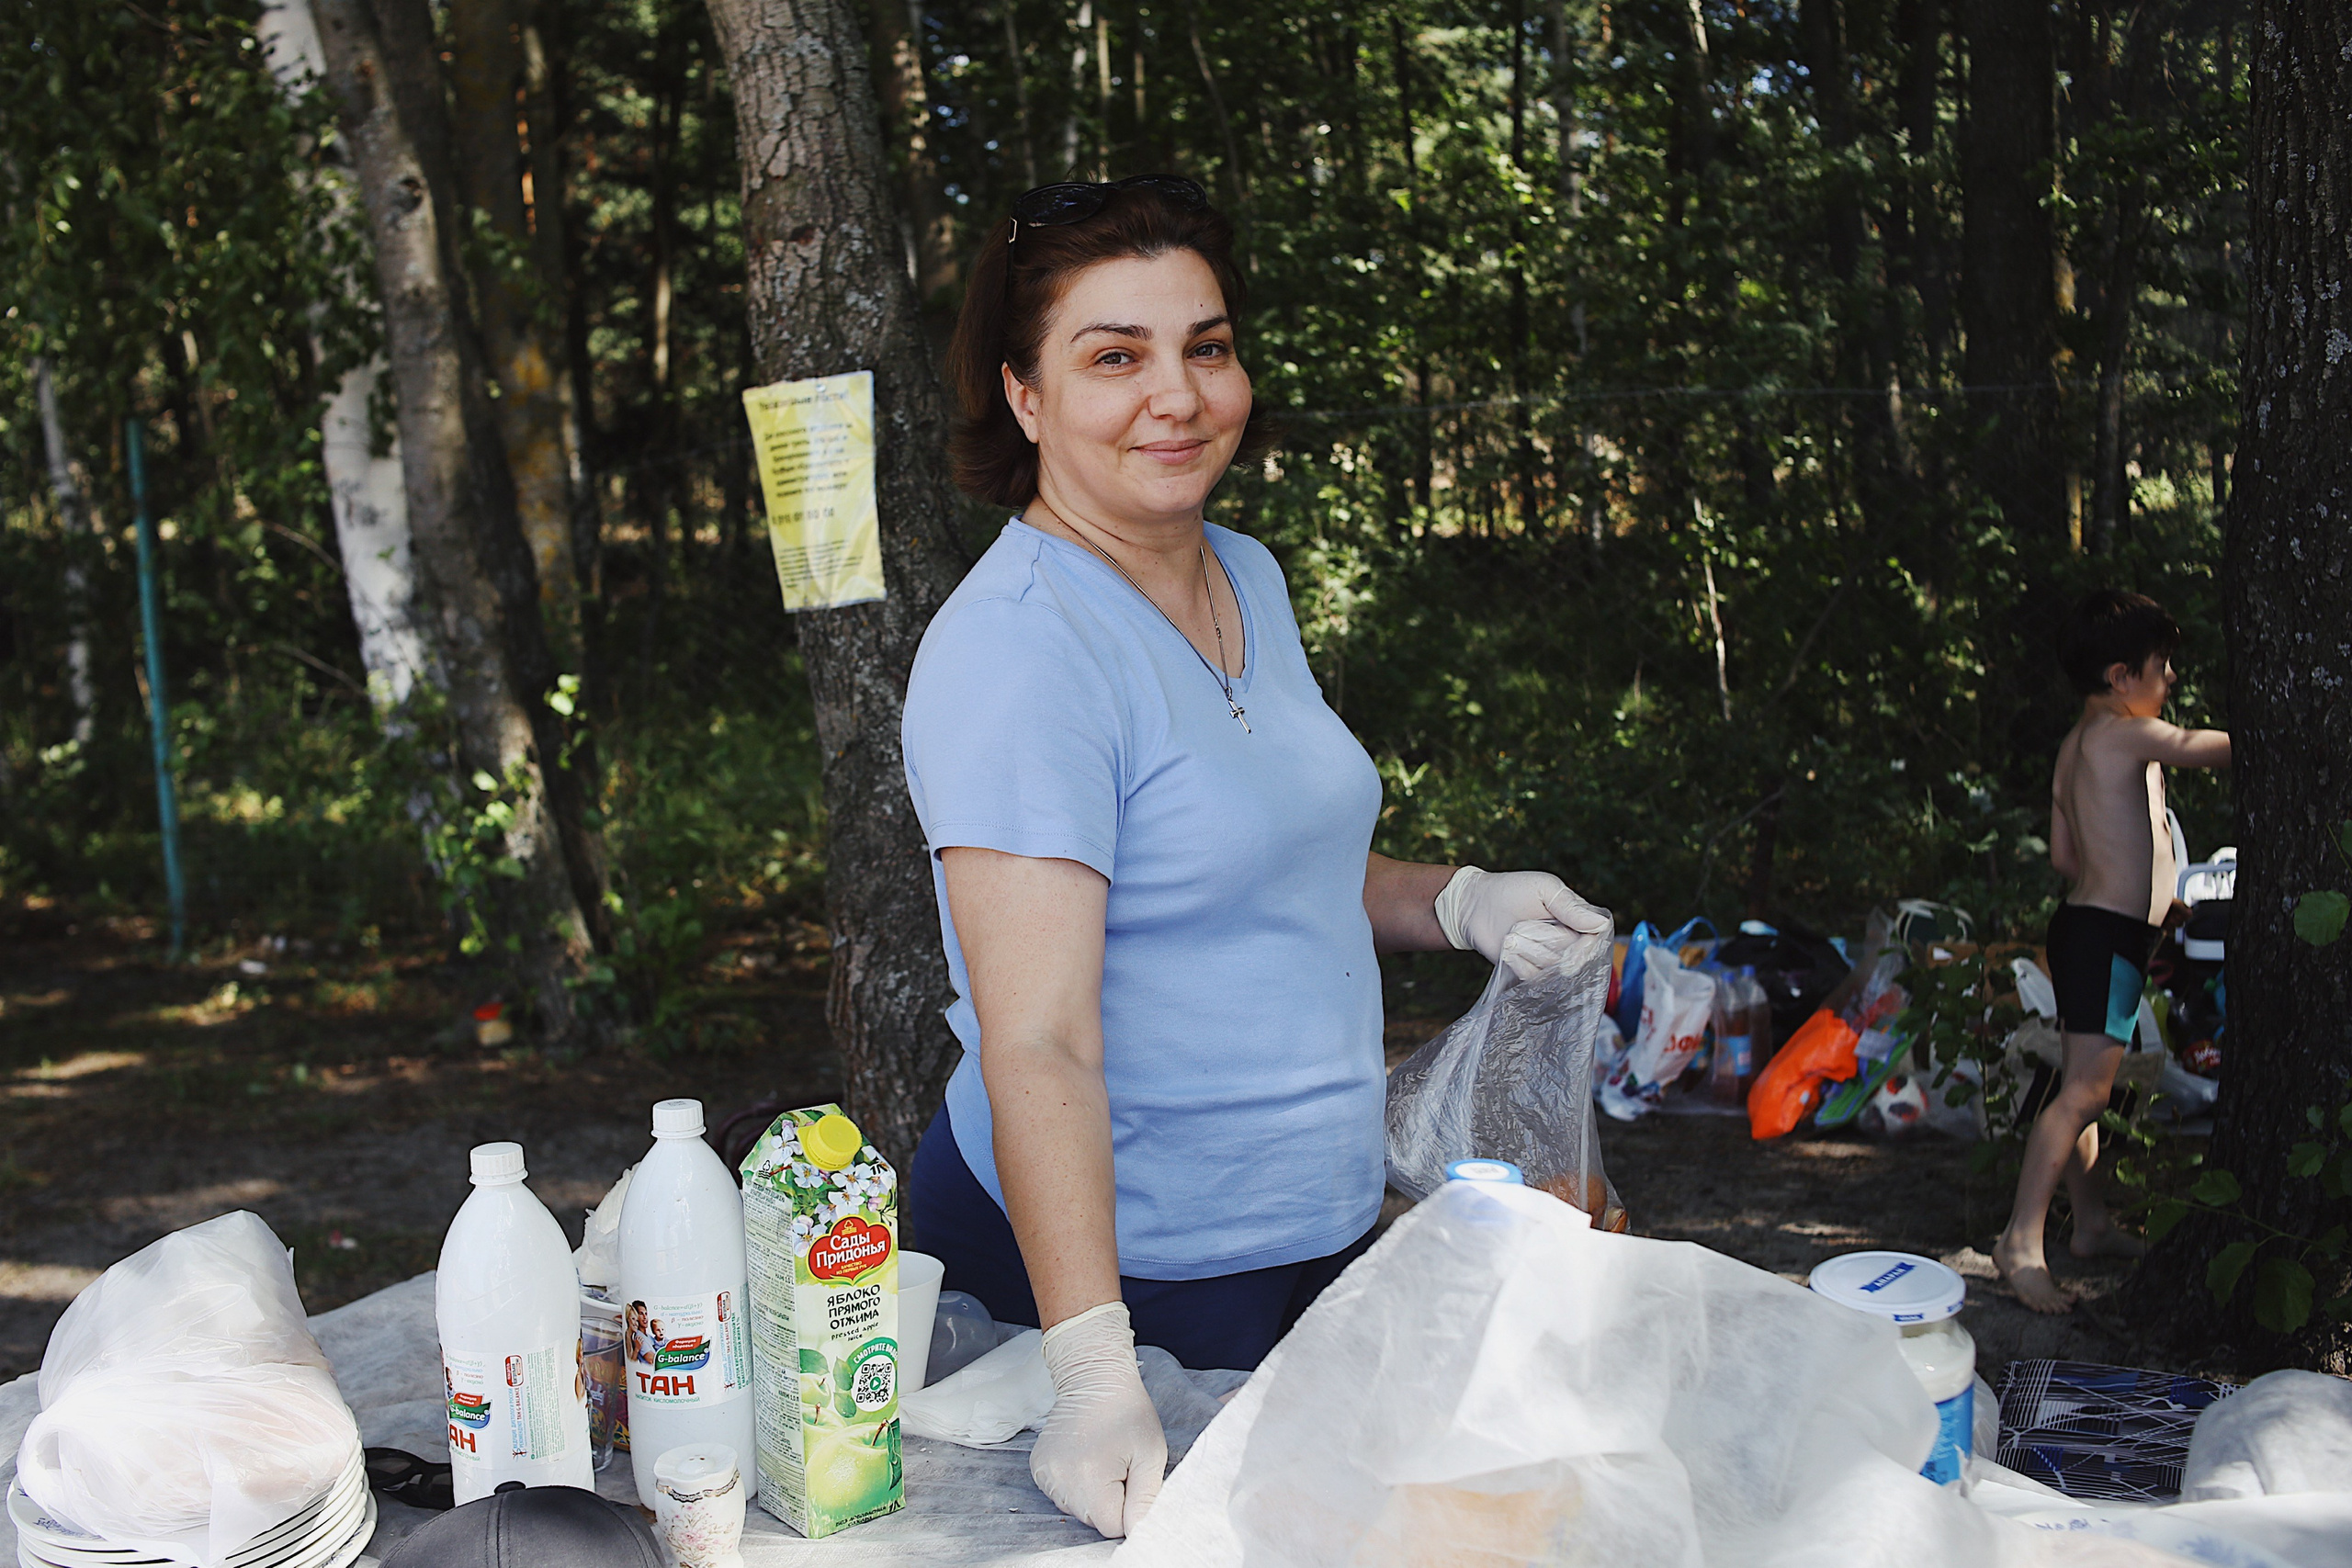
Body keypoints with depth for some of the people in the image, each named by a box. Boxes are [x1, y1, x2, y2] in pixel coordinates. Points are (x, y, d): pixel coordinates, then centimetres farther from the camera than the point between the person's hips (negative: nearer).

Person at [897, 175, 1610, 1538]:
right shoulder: (1016, 650, -21)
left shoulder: (1250, 579, 6)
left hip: (1319, 1228, 8)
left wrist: (1454, 903, 4)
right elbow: (1037, 1043, -28)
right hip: (1115, 1268, -8)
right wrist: (1096, 1377, -36)